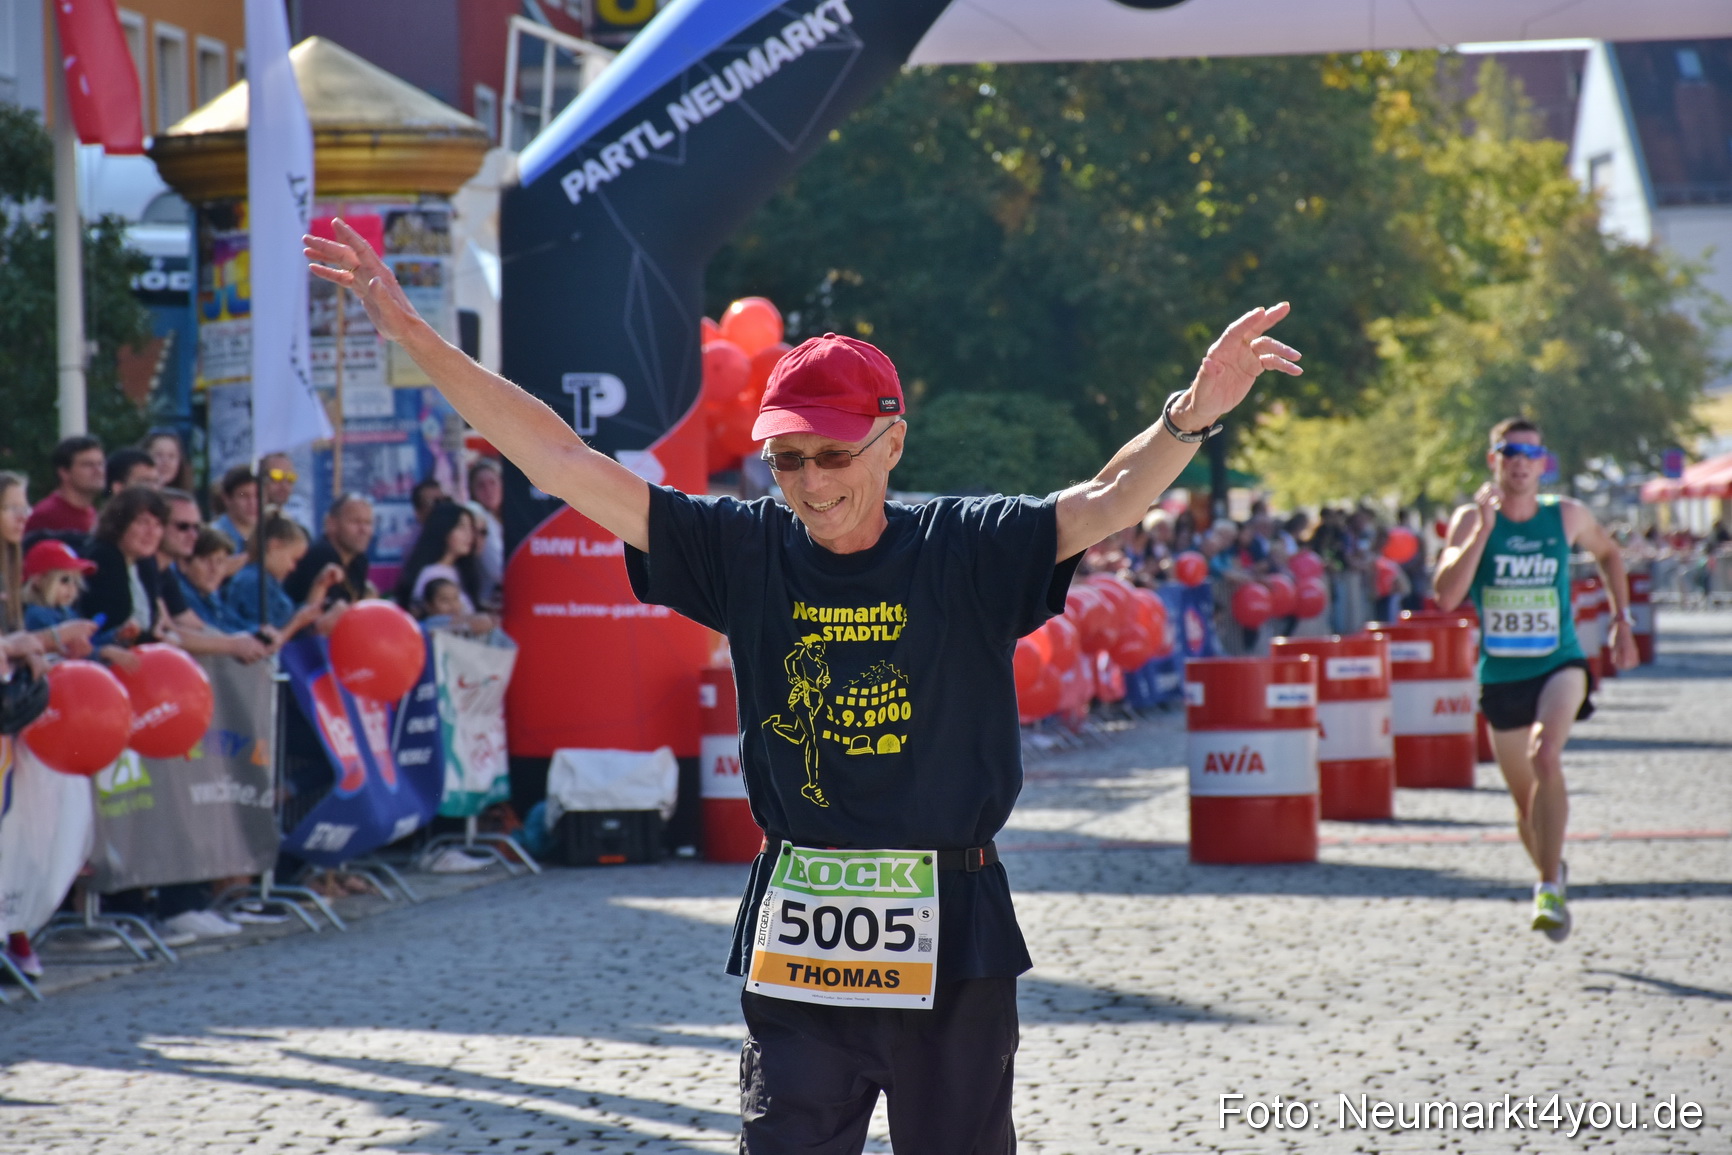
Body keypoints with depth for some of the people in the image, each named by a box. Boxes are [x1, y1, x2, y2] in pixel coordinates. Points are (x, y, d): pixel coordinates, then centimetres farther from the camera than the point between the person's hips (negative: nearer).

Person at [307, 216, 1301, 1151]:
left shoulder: (967, 550, -3)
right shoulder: (746, 551, 1)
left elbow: (1105, 504, -18)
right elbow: (562, 463, 0)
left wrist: (1191, 418, -39)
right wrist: (413, 334, -4)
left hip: (951, 939, -1)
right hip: (797, 942, 1)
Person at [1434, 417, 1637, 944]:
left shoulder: (1568, 517, -1)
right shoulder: (1471, 519, -5)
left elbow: (1608, 554, 21)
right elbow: (1446, 595, -20)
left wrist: (1622, 620, 17)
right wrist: (1484, 529, -25)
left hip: (1559, 665, -1)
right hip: (1501, 676, 2)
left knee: (1546, 755, -30)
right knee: (1526, 803, 12)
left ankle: (1550, 886, -26)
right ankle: (1550, 872, 41)